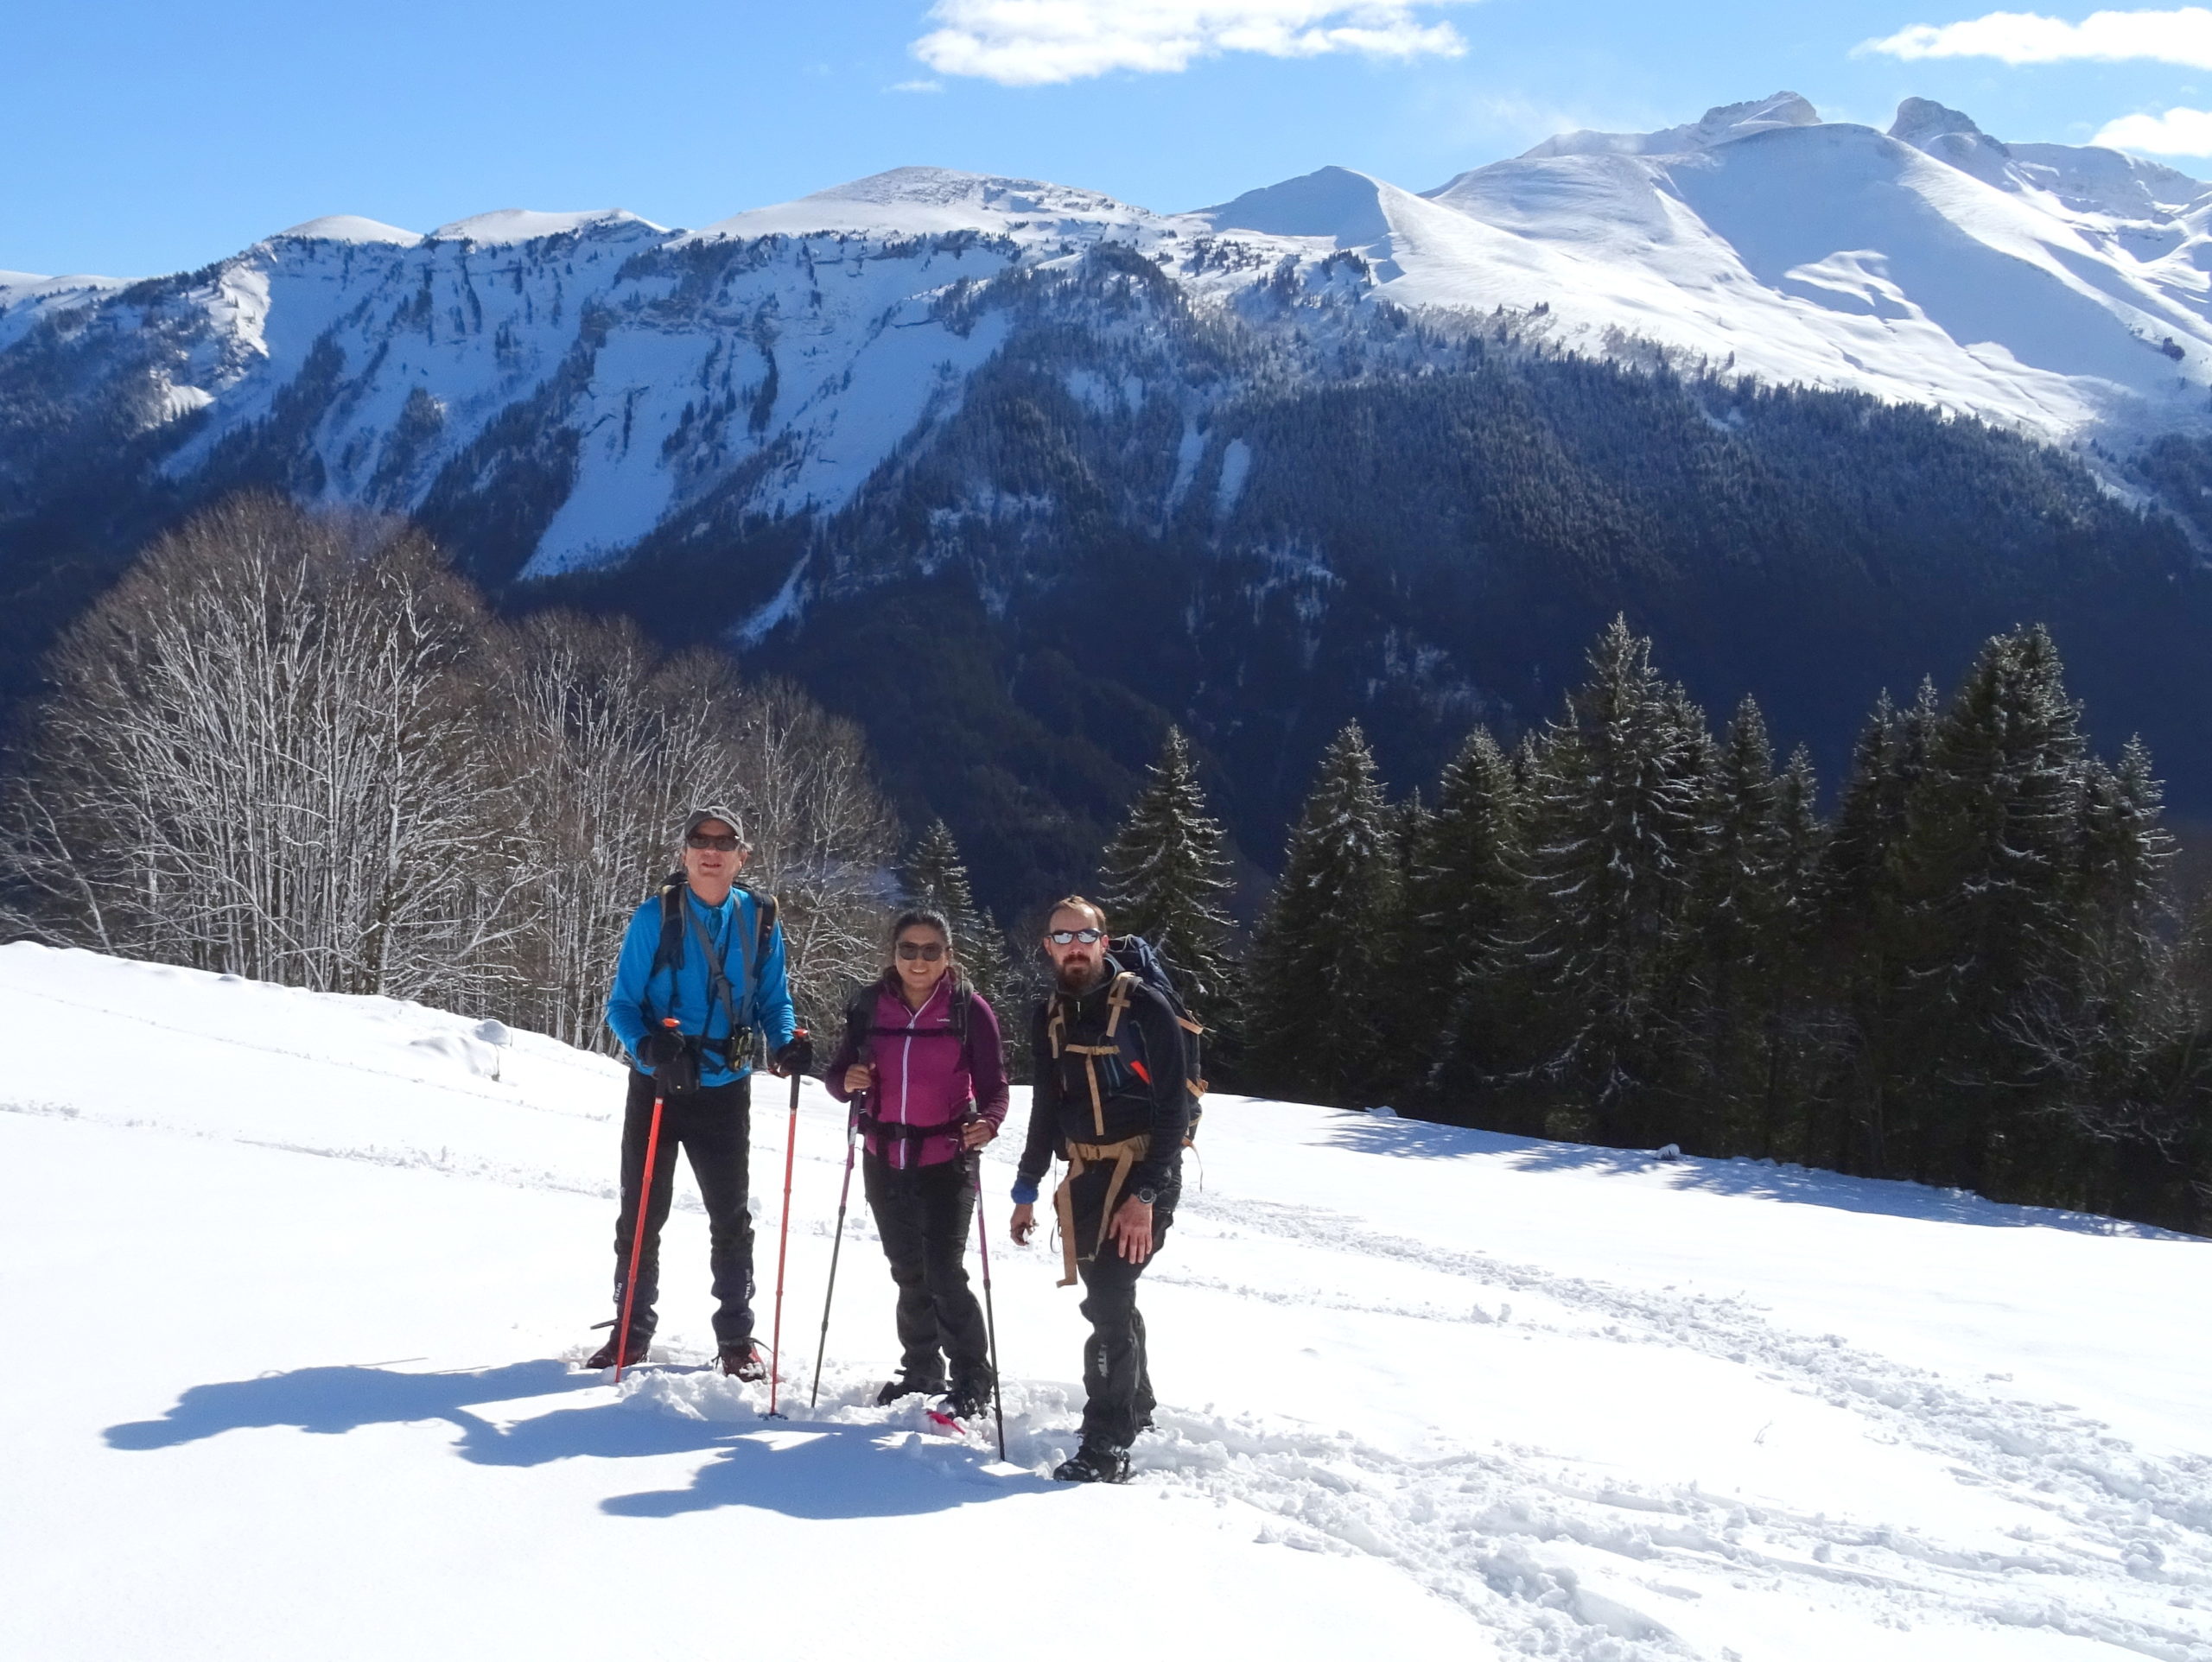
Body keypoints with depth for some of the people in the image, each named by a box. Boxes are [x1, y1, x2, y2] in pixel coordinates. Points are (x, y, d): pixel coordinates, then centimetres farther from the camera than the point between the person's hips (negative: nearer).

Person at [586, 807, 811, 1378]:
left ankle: (736, 1337, 18)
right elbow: (621, 1002, -5)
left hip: (724, 1090, 1)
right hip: (657, 1087, -1)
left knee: (731, 1218, 7)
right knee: (641, 1213, 7)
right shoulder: (655, 916, -6)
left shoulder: (760, 920, 1)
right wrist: (647, 1042, -25)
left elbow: (774, 1001, 10)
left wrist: (787, 1042, -12)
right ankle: (632, 1331, 21)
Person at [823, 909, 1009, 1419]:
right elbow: (838, 1072, 9)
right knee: (908, 1273, 15)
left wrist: (987, 1123, -26)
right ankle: (920, 1372, 30)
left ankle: (972, 1383, 3)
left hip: (947, 1161, -4)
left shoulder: (970, 1009, -7)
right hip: (884, 1161, 4)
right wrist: (847, 1081, -15)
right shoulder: (871, 1004, 2)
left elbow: (994, 1087, -5)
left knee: (944, 1274, -10)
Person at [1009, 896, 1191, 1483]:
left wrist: (1146, 1195, -19)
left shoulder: (1143, 1007, -11)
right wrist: (1027, 1189, 17)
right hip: (1085, 1174, 6)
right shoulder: (1049, 1017, 8)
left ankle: (1107, 1446, -9)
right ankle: (1136, 1407, 32)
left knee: (1108, 1301, -14)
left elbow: (1173, 1108, -13)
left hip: (1143, 1172, -6)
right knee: (1108, 1296, 12)